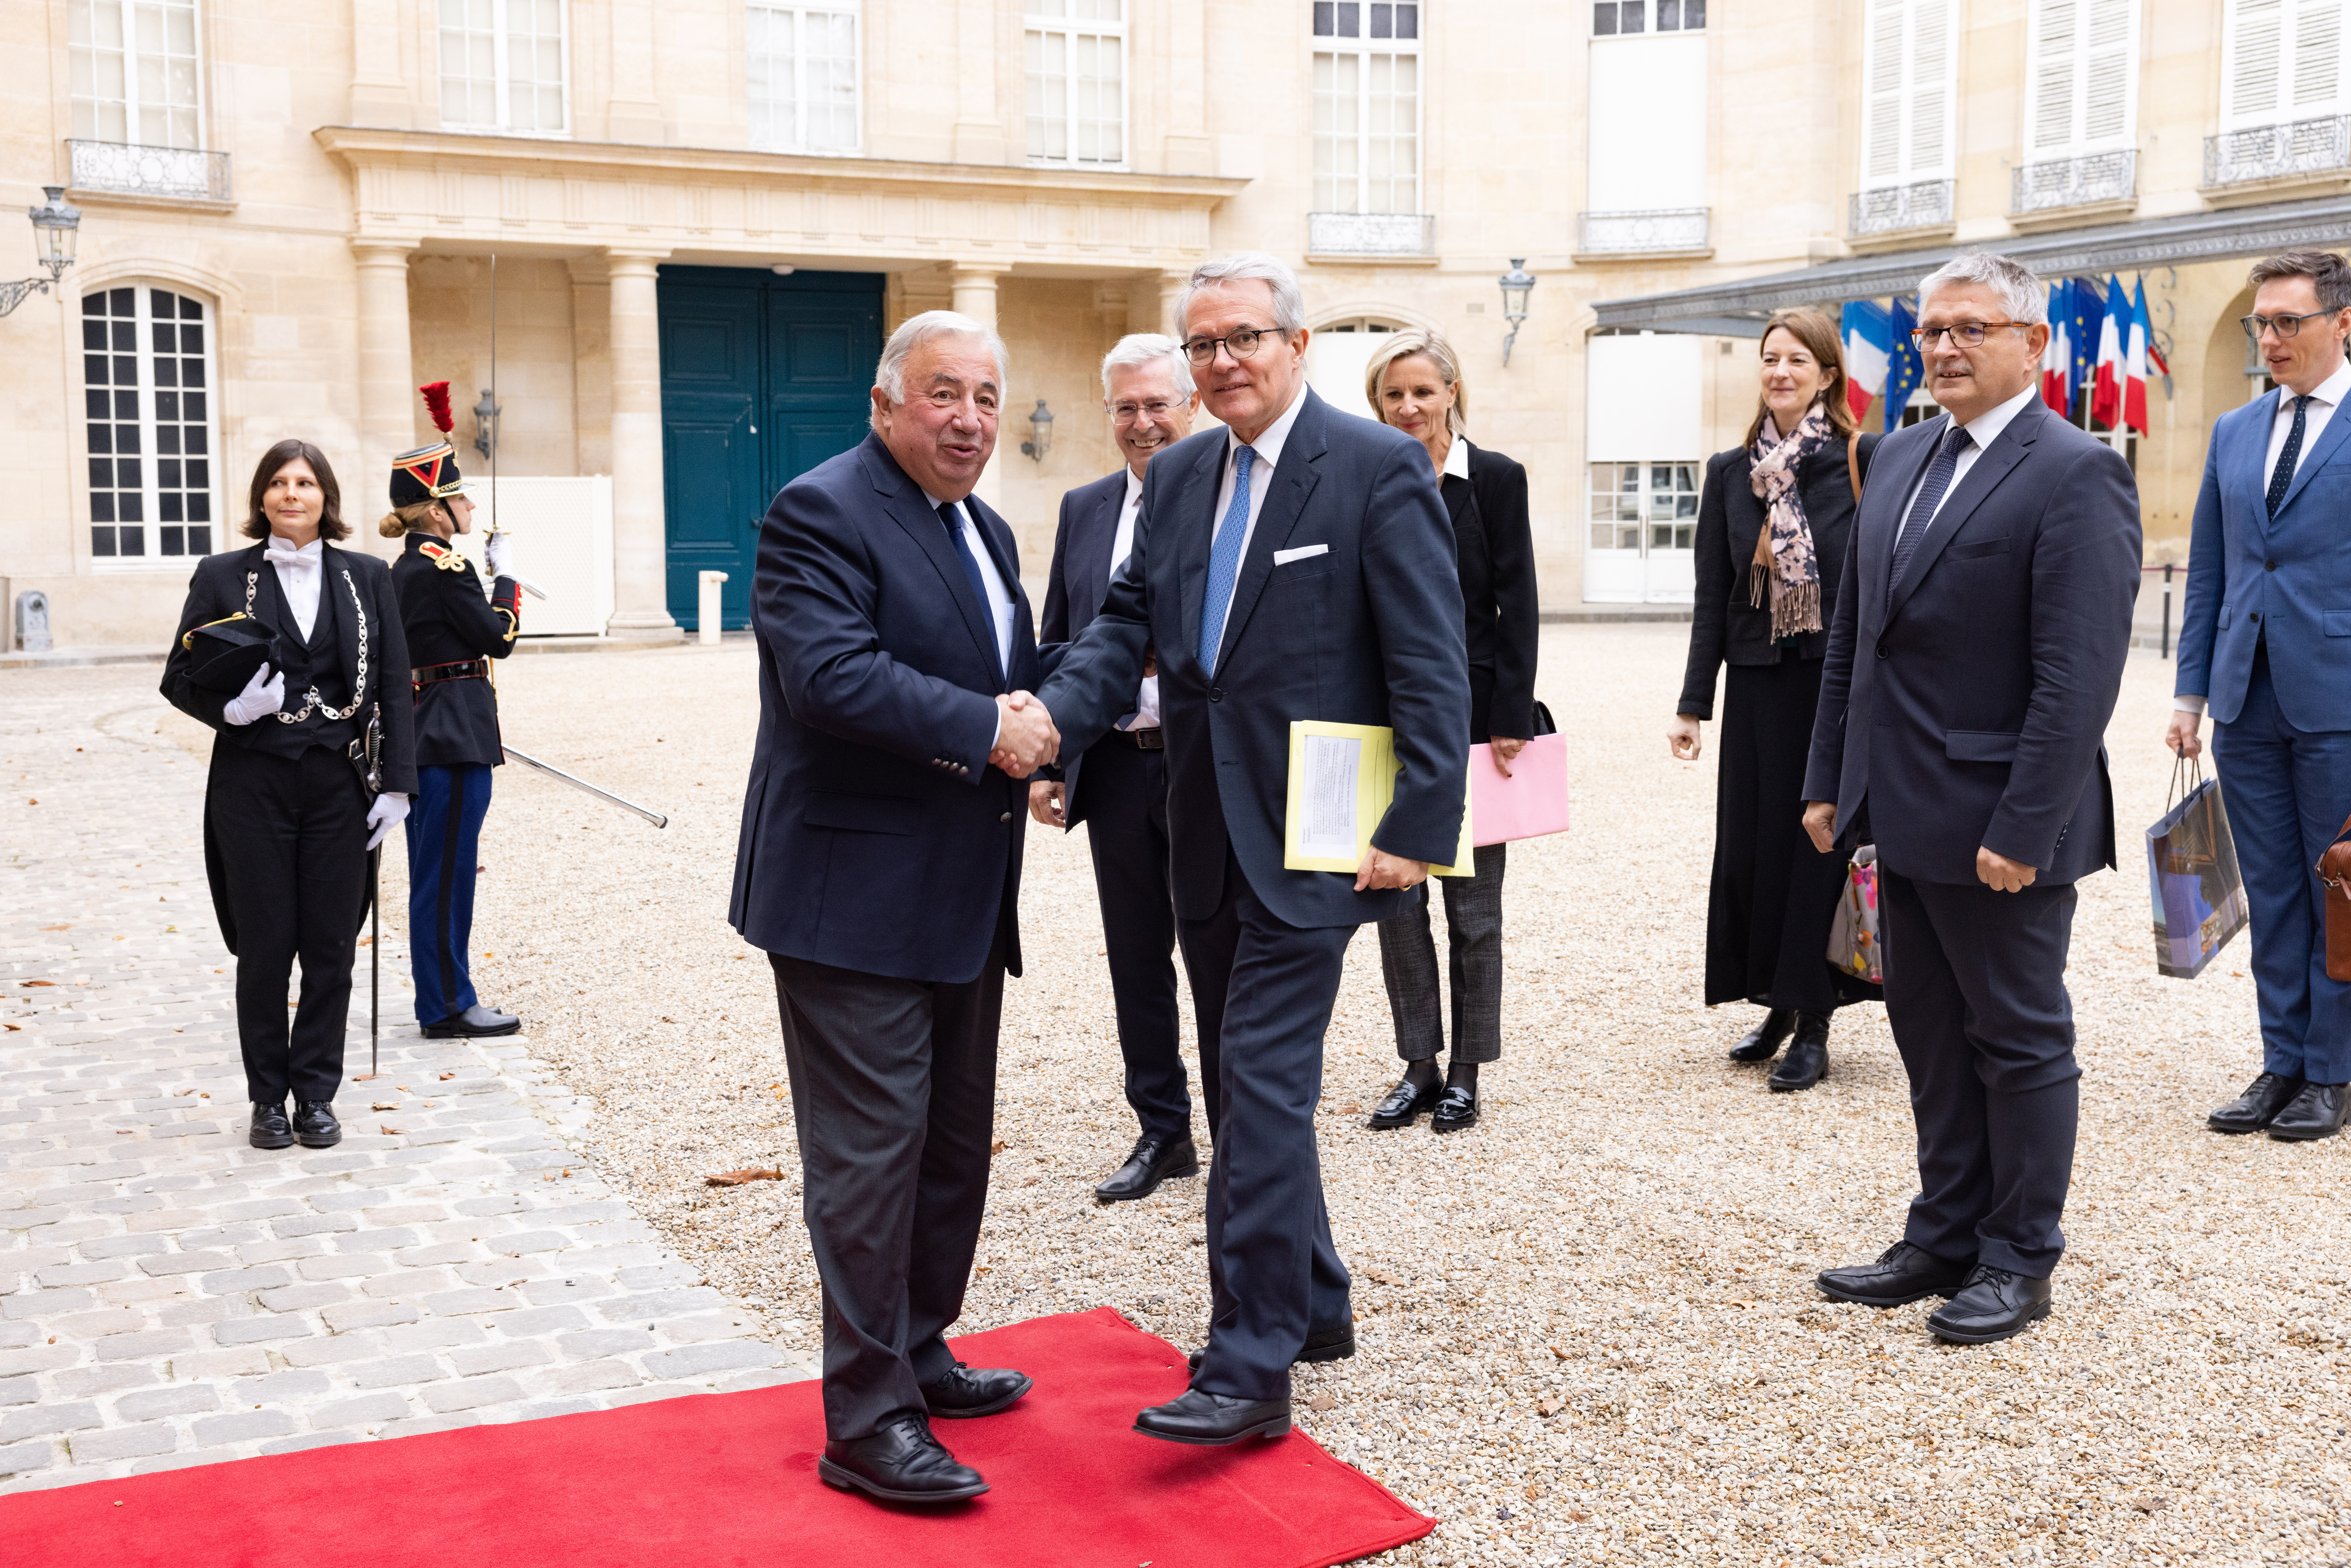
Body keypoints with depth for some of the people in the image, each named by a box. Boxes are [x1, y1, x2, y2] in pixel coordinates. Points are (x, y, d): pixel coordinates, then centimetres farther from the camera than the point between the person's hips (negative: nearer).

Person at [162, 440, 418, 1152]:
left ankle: (316, 1094, 16)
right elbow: (179, 677, 4)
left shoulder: (367, 578, 6)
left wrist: (397, 783, -2)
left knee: (331, 947, 4)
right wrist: (229, 709, -17)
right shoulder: (221, 577, 3)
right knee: (265, 947, 4)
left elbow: (393, 687, 4)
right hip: (253, 786, -1)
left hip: (340, 785, 1)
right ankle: (268, 1098, 17)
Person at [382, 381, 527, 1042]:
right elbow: (500, 637, -11)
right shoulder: (446, 567, -16)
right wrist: (505, 575, 1)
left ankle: (442, 999, 22)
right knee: (447, 870, -3)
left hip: (425, 733, 10)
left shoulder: (406, 568, 14)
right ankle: (448, 1006, 4)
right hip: (456, 737, -10)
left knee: (436, 872, 14)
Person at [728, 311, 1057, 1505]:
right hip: (856, 896, -9)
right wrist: (986, 729, -22)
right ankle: (867, 1420, 5)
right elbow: (832, 672, -25)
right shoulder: (821, 514, -12)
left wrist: (1038, 729, 1)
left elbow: (1011, 682, 23)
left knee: (954, 1142, 17)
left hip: (962, 901, 9)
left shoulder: (985, 531, 17)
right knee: (872, 1152, -4)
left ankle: (920, 1356, 33)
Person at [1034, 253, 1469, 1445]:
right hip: (1205, 837, 7)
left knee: (1264, 1082, -10)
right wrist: (1052, 714, -12)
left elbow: (1430, 664, -12)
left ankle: (1252, 1366, -3)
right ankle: (1309, 1304, 31)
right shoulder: (1177, 476, 11)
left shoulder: (1379, 468, -9)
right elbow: (1126, 624, 8)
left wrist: (1418, 830, -18)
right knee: (1247, 1083, 15)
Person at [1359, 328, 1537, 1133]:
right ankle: (1419, 1066, 19)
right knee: (1395, 897, 7)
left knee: (1473, 905, 6)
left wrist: (1510, 721, -11)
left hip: (1471, 715, -2)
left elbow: (1518, 607, -4)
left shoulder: (1497, 479, -2)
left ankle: (1466, 1074, 17)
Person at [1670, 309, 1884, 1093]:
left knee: (1823, 841, 1)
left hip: (1841, 680, -4)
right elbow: (1713, 594, 7)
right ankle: (1778, 1003, 24)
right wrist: (1693, 704, 4)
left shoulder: (1865, 460, -3)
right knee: (1752, 842, 7)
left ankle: (1815, 1022, 10)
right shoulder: (1730, 471, 7)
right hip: (1759, 684, 4)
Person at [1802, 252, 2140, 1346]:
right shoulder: (1901, 458, 12)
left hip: (2000, 828, -8)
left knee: (2022, 1041, 7)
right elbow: (1851, 634, 16)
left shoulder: (2077, 475, -13)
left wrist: (2022, 831, -21)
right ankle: (1945, 1241, 29)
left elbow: (2078, 676, -19)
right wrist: (1829, 779, 12)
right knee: (1931, 1037, 16)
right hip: (1906, 818, 8)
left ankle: (2019, 1263, 20)